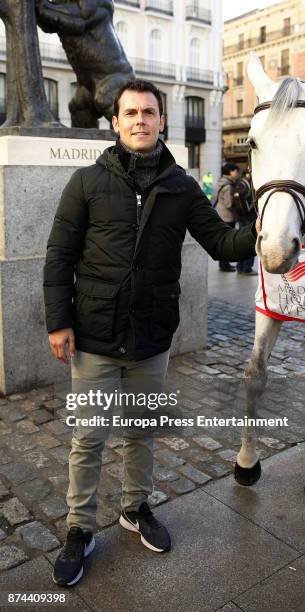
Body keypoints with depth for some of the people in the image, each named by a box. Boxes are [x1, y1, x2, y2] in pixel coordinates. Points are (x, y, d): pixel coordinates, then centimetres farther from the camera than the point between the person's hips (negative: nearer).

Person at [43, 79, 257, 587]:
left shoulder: (182, 187, 2)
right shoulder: (88, 182, -3)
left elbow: (221, 242, 2)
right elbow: (59, 255, -3)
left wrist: (257, 233, -18)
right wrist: (58, 321, -8)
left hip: (152, 341, 2)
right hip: (94, 340, -2)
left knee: (141, 433, 19)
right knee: (88, 440, 10)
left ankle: (136, 509, 42)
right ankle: (80, 529, 31)